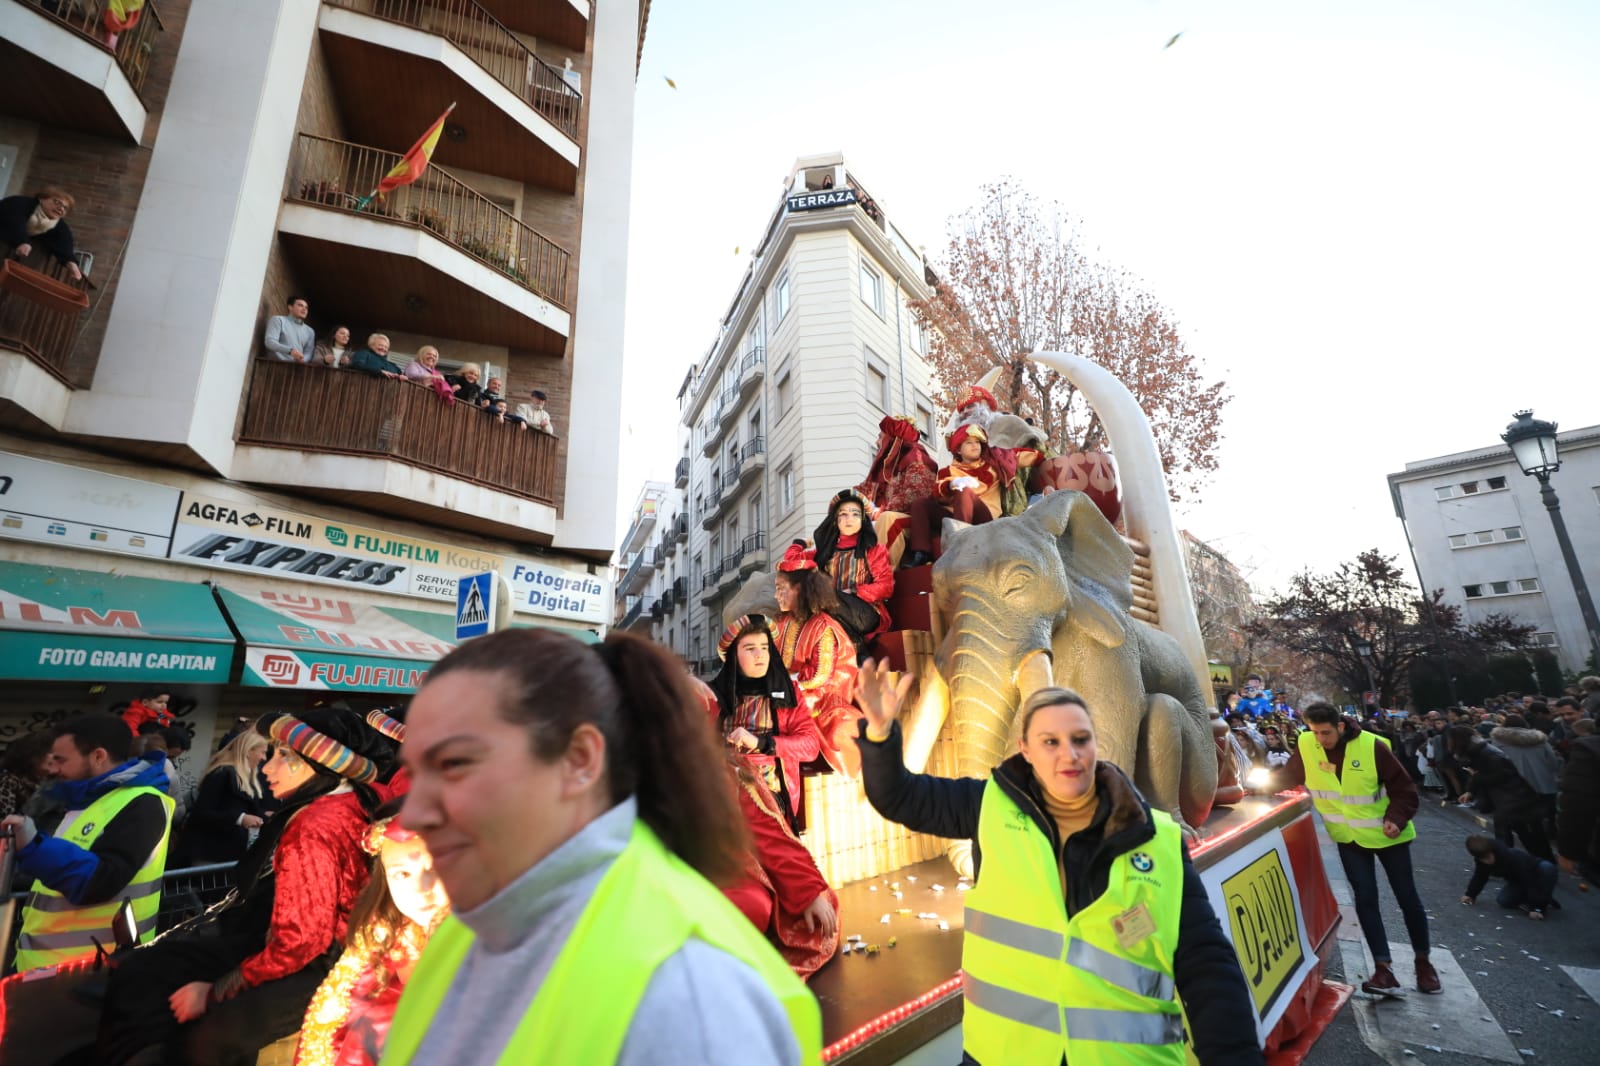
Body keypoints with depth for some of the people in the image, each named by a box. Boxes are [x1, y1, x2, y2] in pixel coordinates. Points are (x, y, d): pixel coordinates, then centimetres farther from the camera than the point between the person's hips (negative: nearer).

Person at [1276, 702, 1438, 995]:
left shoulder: (1372, 746, -23)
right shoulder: (1305, 745, -16)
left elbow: (1403, 789, -13)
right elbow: (1288, 779, -2)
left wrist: (1397, 819, -26)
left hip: (1386, 834, -1)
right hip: (1349, 837, 1)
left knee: (1407, 897, 11)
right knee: (1365, 898, -3)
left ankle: (1423, 961, 31)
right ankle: (1383, 968, 2)